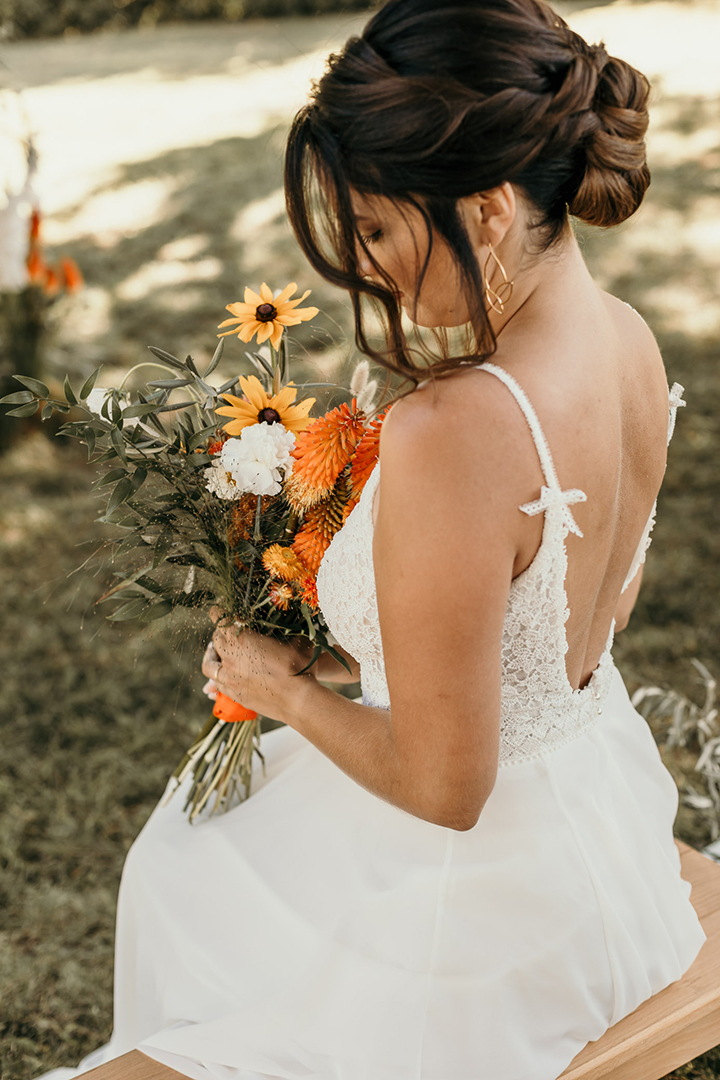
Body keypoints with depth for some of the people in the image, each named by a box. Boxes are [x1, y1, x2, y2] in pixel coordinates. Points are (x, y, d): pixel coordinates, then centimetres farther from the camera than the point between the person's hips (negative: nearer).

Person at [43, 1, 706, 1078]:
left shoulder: (454, 433, -38)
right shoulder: (632, 344, -9)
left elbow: (441, 786, -29)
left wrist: (286, 690, -11)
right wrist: (361, 650, 9)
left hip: (479, 900, -8)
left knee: (176, 868, 25)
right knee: (232, 796, 34)